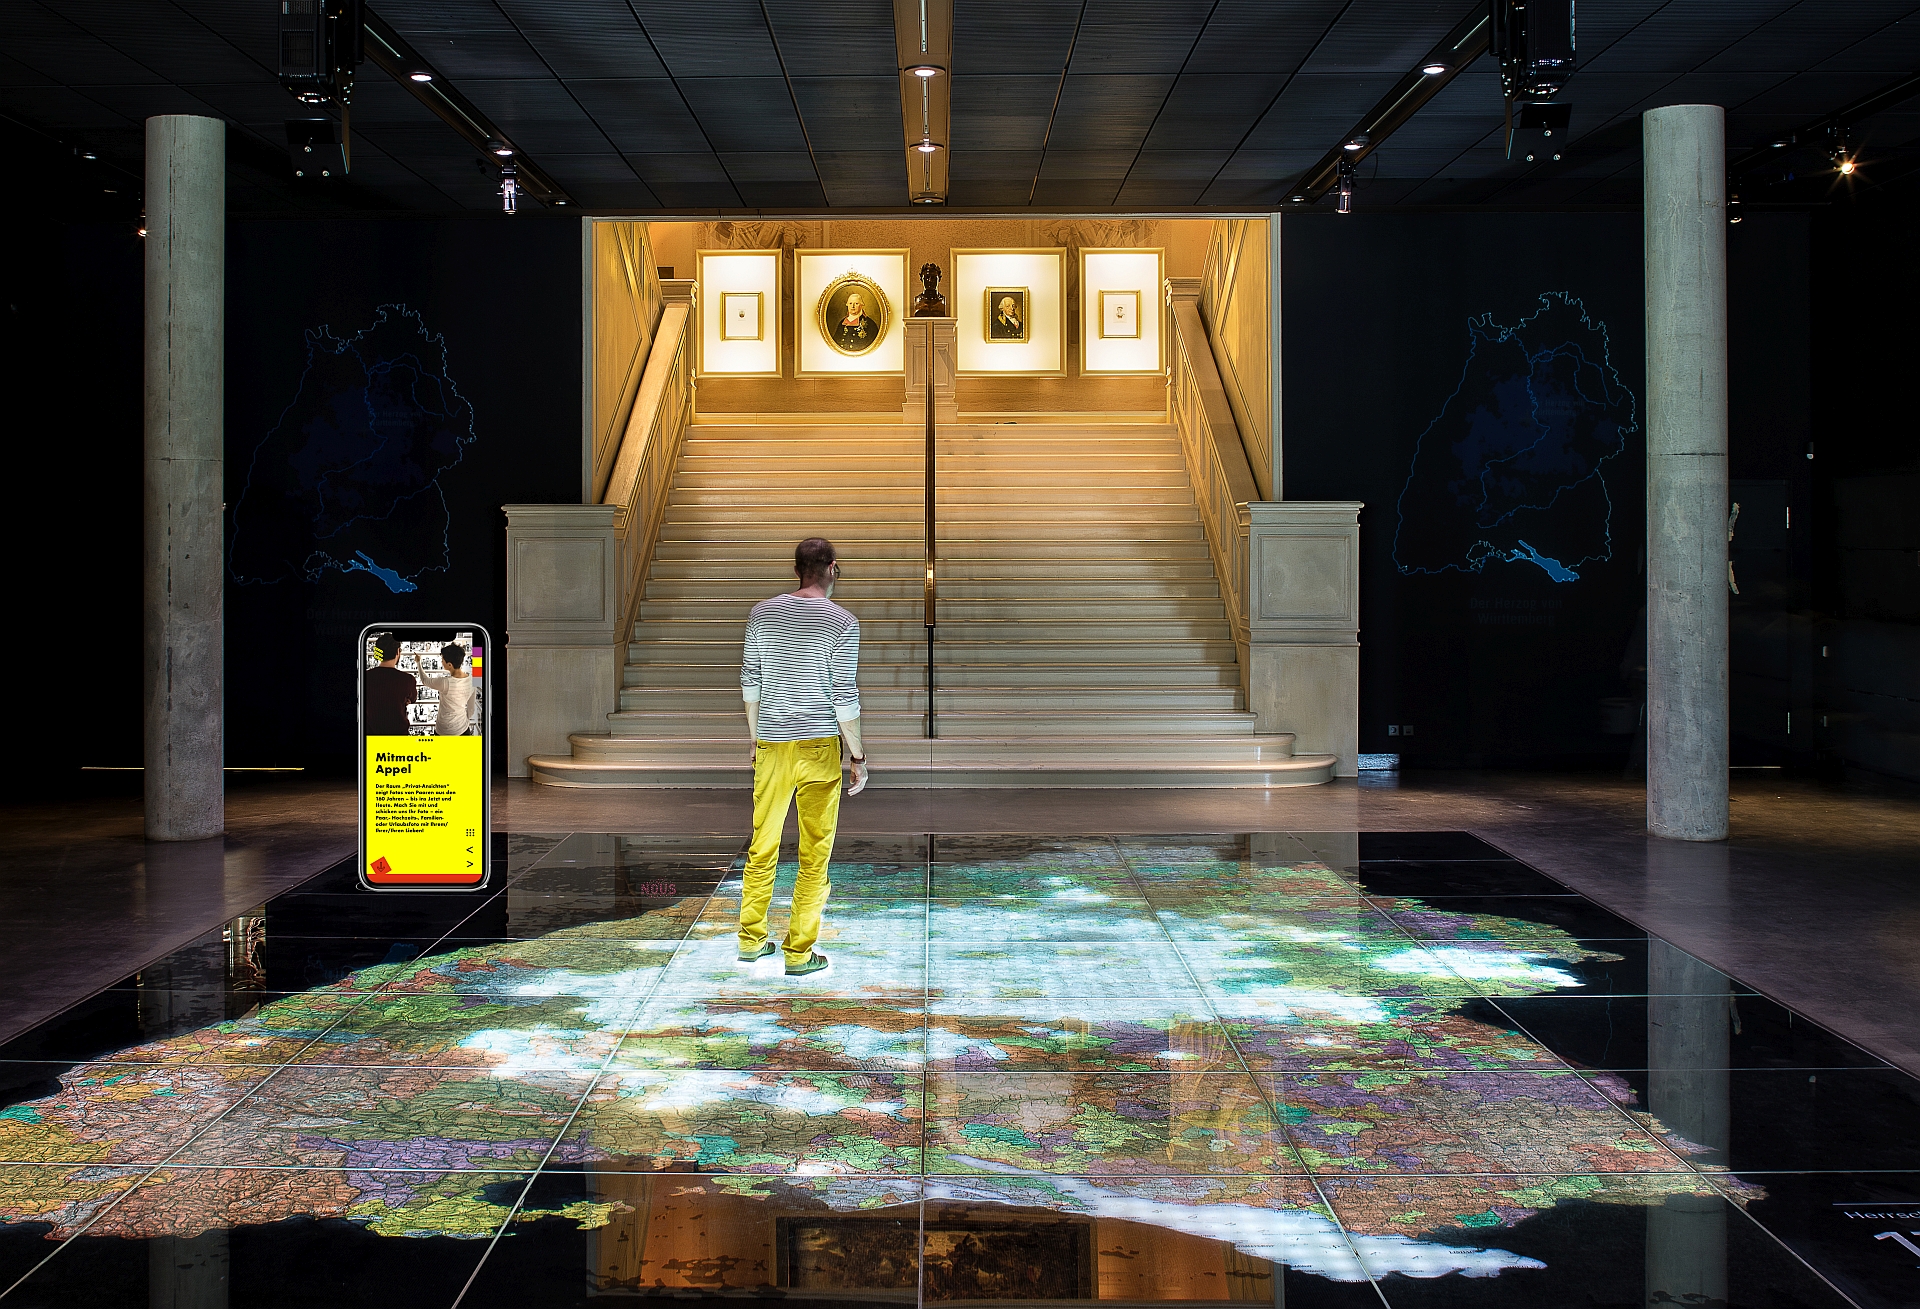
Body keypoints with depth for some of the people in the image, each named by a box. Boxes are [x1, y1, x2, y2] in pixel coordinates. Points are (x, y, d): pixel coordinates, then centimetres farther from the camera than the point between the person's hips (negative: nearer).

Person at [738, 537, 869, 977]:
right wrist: (858, 755, -2)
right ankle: (799, 953, 8)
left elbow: (750, 682, 9)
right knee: (814, 854, 4)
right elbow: (845, 696, -10)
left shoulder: (762, 614, 4)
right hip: (818, 744, -4)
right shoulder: (842, 623, -8)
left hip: (771, 743, 4)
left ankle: (751, 939, 23)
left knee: (763, 844, 16)